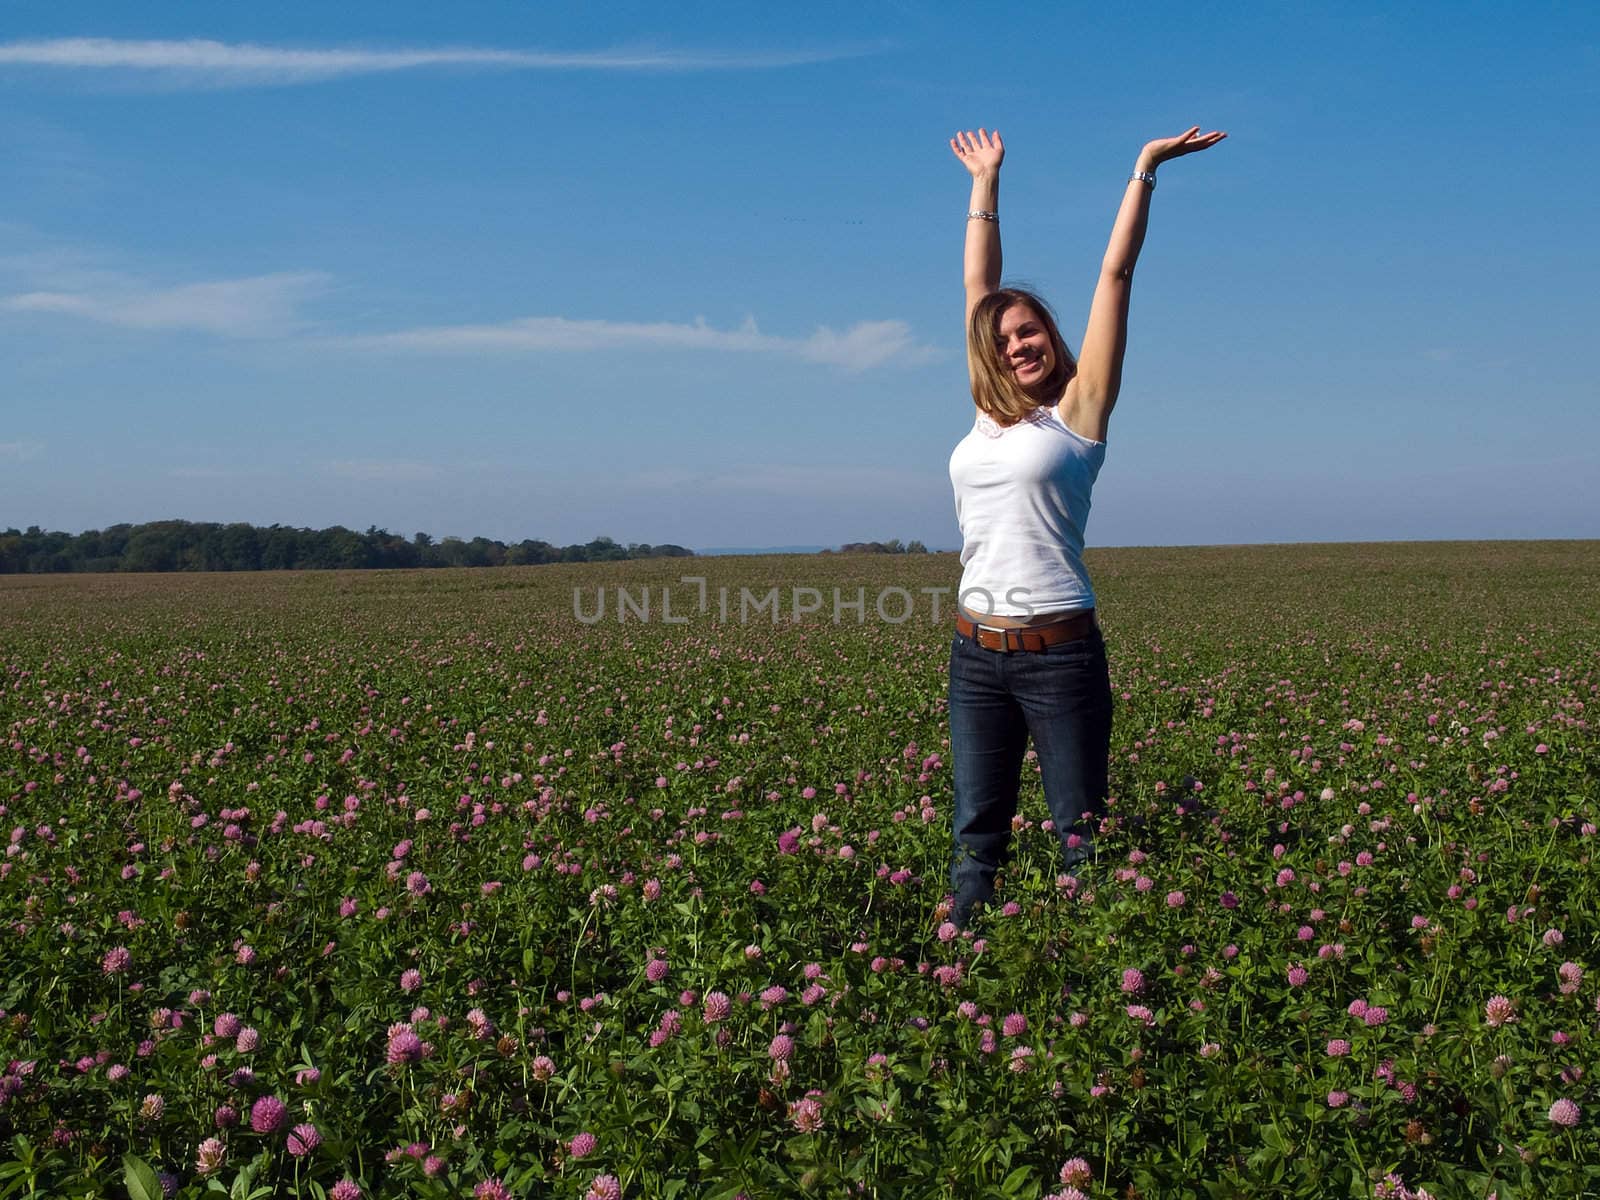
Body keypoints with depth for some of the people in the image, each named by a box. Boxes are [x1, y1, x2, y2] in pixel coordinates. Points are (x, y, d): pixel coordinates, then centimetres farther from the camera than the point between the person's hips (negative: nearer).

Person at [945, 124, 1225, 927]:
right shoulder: (991, 411, 11)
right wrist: (985, 182, 25)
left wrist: (1145, 169, 0)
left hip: (1059, 654, -5)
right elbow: (978, 285, 19)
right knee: (975, 839, 9)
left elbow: (1115, 273, -1)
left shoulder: (1079, 410, 0)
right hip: (976, 656, 5)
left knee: (1079, 837, 1)